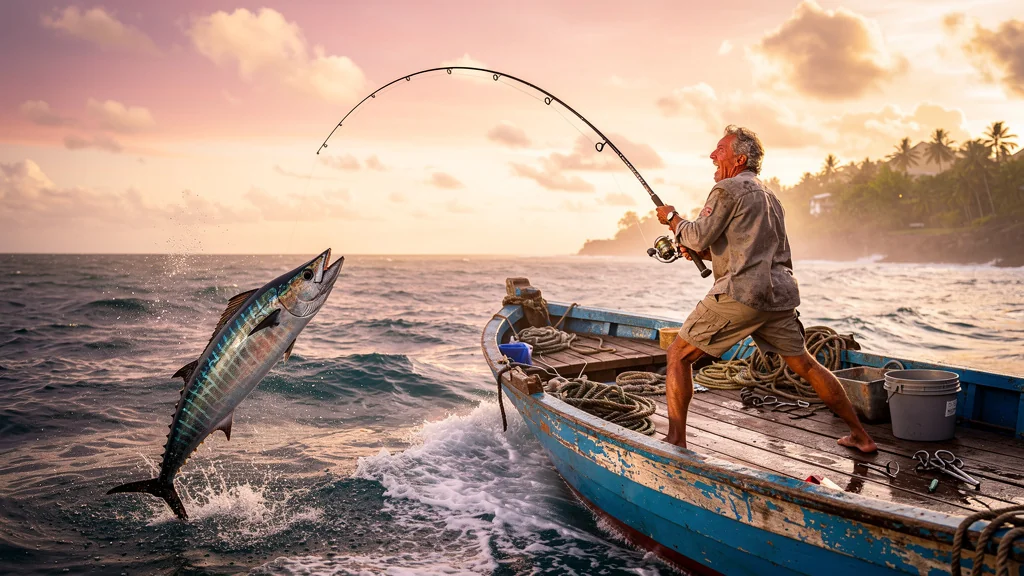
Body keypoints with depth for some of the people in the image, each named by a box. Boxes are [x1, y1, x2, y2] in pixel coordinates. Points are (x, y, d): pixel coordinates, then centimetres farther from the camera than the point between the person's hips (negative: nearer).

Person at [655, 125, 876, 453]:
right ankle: (860, 435, 23)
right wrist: (704, 252, 21)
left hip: (740, 294, -8)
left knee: (679, 355, 0)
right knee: (804, 364, 19)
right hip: (779, 293, 8)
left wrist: (672, 218, 11)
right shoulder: (769, 196, 24)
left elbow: (699, 237, -7)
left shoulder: (728, 189, -3)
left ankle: (676, 440, -5)